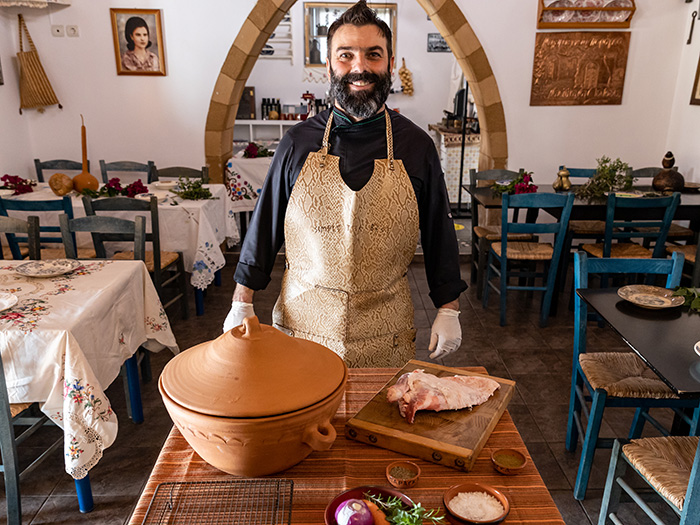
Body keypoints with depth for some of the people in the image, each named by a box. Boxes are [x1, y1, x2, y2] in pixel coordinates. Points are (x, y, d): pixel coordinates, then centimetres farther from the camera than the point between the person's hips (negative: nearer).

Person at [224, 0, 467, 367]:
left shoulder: (416, 146, -1)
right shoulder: (299, 143, -2)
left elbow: (438, 232, 5)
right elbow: (265, 224, 4)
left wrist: (449, 310, 5)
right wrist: (241, 302, 3)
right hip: (302, 324, 0)